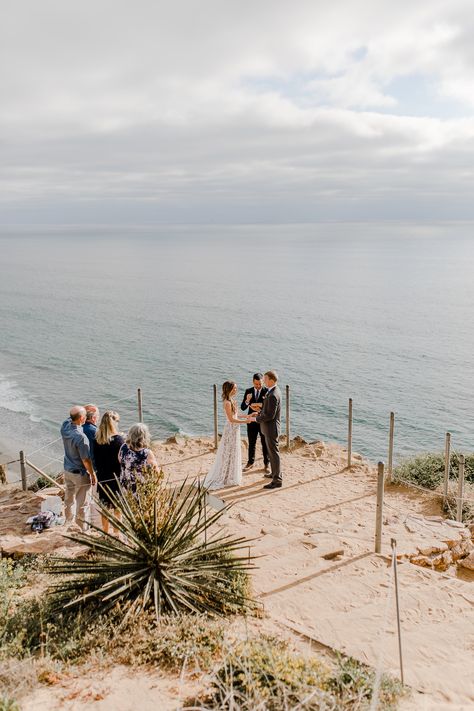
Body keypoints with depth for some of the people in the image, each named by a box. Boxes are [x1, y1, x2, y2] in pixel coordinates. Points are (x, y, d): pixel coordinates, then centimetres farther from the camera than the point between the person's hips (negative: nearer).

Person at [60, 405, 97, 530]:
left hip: (67, 471, 8)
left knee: (69, 500, 23)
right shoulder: (81, 437, -30)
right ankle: (83, 529, 19)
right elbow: (85, 460, -23)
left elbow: (69, 418, 15)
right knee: (83, 504, 8)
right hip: (80, 473, -7)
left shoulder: (65, 427, -10)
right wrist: (93, 475, -10)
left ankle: (69, 524, 41)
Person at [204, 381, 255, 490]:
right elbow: (231, 419, -21)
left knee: (234, 453, 15)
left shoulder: (231, 400, 8)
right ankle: (226, 479, 10)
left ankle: (230, 477, 25)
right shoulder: (227, 403, -20)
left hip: (234, 430, 9)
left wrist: (247, 416, 9)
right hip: (231, 430, -9)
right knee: (228, 454, 0)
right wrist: (246, 421, -22)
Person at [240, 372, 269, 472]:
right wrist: (247, 400, -24)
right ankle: (250, 462, 29)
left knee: (265, 444, 8)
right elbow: (242, 408, -4)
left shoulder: (267, 391, -10)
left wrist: (258, 406, -23)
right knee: (251, 443, 14)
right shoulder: (248, 391, -1)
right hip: (252, 421, 3)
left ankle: (266, 464, 20)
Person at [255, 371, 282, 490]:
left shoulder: (273, 395, -26)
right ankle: (275, 473, 38)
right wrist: (260, 413, 7)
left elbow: (270, 415, -26)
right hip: (271, 427, 10)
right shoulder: (273, 391, 6)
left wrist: (257, 418, -14)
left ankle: (277, 480, 5)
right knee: (272, 451, 23)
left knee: (274, 453, -2)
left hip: (271, 427, -10)